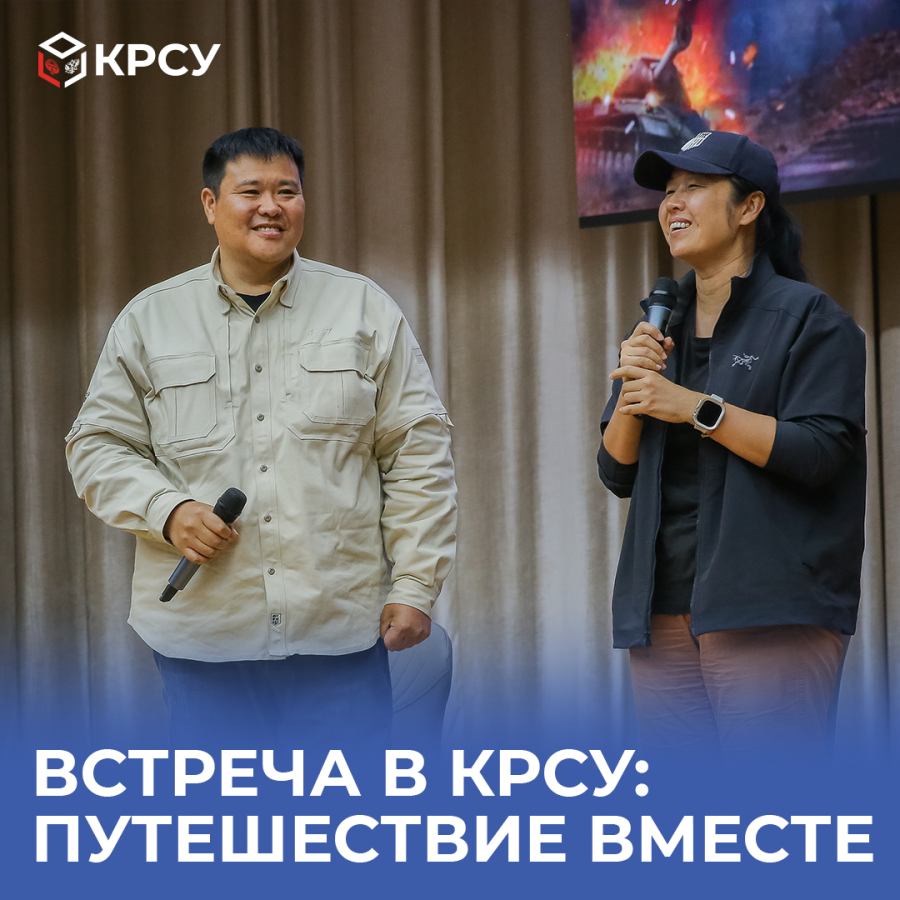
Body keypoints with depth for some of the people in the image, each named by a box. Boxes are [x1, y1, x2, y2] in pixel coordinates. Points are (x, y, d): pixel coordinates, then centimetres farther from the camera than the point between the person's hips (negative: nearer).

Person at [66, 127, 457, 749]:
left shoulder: (365, 311, 7)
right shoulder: (149, 320, 9)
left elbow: (417, 452, 5)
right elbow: (99, 446, 10)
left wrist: (415, 586, -2)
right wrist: (167, 511, -10)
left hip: (340, 628, -1)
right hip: (204, 633, 1)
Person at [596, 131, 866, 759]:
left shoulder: (809, 318, 0)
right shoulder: (660, 327, 19)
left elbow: (821, 453, -12)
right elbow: (617, 473, 17)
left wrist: (694, 407, -13)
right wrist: (632, 395, -2)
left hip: (769, 613, -6)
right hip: (663, 608, 6)